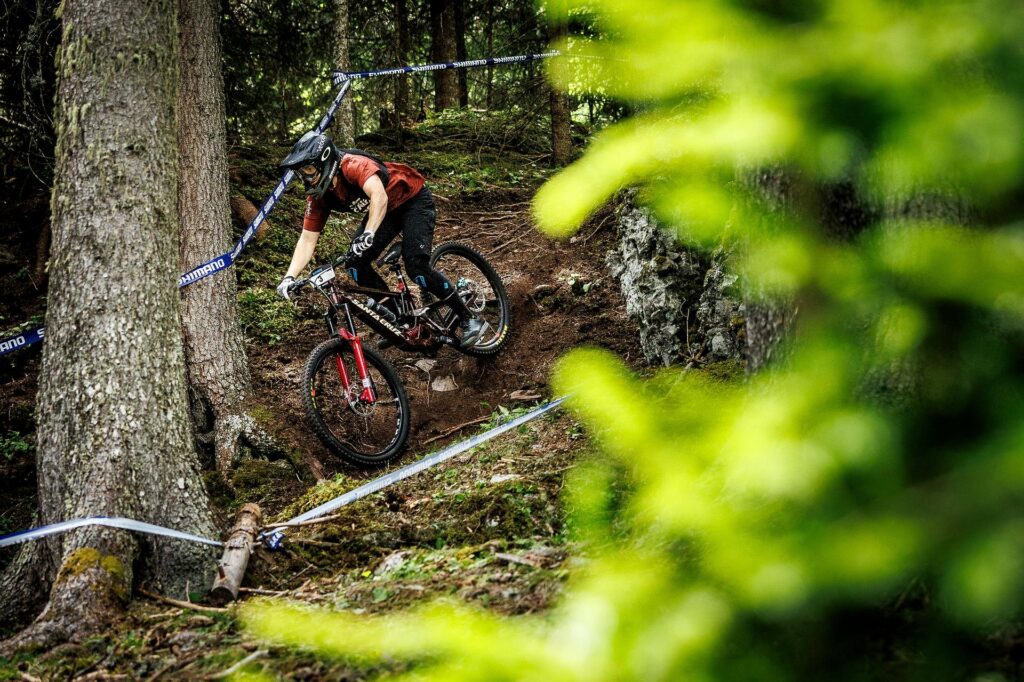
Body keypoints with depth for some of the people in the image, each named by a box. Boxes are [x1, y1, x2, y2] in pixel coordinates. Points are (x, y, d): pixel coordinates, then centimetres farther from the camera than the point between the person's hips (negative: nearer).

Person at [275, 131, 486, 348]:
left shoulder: (353, 165, -33)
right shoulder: (318, 196, -11)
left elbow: (379, 196, -49)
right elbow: (307, 239, -10)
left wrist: (368, 234, -62)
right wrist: (289, 277, -23)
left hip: (414, 200, -7)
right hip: (389, 210, 7)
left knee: (415, 265, -23)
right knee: (356, 263, -11)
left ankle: (469, 319, -9)